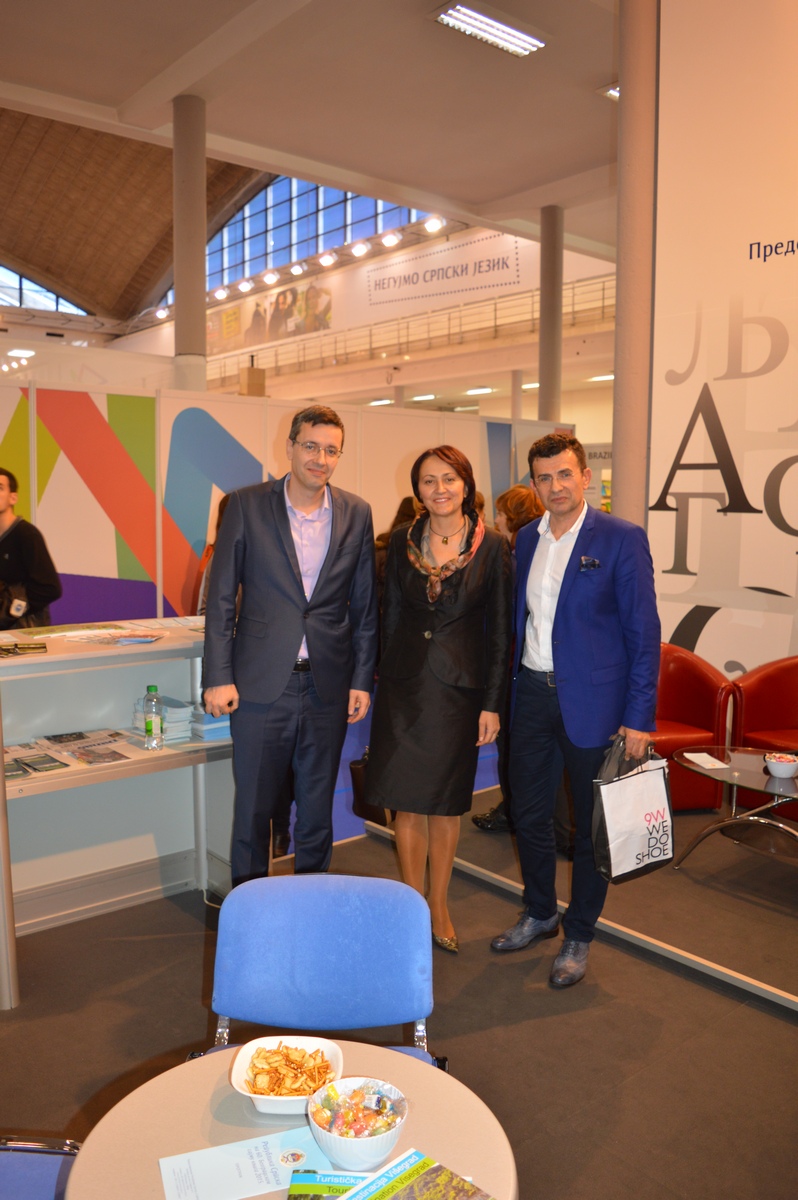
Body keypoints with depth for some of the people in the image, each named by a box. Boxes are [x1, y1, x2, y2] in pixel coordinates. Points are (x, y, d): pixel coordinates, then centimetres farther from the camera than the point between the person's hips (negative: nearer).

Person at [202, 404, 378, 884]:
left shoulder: (356, 513, 3)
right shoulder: (247, 506, -3)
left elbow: (365, 605, 7)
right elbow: (221, 596, -2)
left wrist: (363, 679, 4)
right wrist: (218, 677, -6)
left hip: (328, 687, 2)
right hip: (261, 683, -2)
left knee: (318, 805, 14)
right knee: (254, 805, 9)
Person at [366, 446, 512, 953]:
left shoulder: (492, 545, -5)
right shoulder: (402, 540, 2)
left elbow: (500, 630, -4)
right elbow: (390, 613, 8)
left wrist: (492, 703, -6)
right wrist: (381, 679, 6)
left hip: (458, 685, -2)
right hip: (404, 683, 2)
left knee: (446, 803, 11)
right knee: (407, 800, 7)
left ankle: (439, 906, 29)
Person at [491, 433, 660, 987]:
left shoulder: (622, 539, -9)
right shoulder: (527, 539, 8)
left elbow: (644, 631, -10)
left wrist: (639, 717, -13)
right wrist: (509, 688, 9)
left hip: (590, 701, -5)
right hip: (532, 693, 5)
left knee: (591, 823, 9)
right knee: (530, 813, 16)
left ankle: (579, 935, 28)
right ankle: (540, 914, 38)